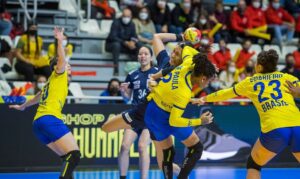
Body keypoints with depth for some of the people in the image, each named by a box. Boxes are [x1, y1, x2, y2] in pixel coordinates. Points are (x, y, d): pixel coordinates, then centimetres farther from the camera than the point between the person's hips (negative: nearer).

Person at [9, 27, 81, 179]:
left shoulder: (51, 82, 30)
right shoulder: (58, 75, 8)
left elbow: (38, 97, 46)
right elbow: (61, 60, -14)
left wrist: (23, 106, 62)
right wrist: (59, 42, -26)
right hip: (50, 119, -9)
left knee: (68, 158, 7)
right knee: (74, 155, -18)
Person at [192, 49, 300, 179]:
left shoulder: (250, 81, 20)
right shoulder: (286, 77, 17)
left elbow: (226, 93, 35)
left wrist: (205, 98, 49)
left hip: (273, 130, -1)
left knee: (253, 165, 23)